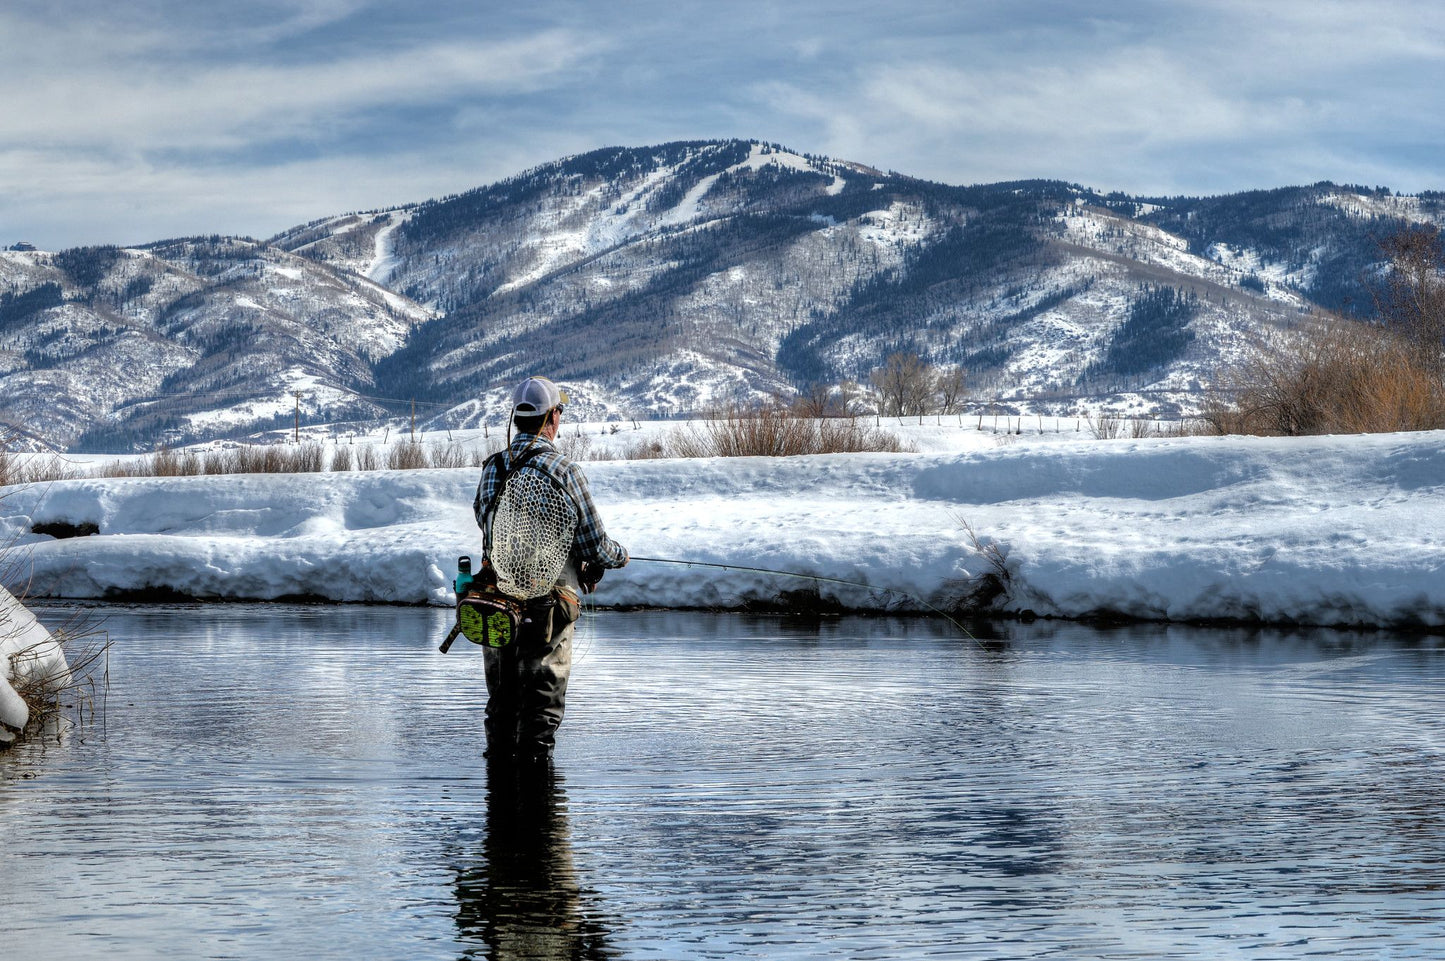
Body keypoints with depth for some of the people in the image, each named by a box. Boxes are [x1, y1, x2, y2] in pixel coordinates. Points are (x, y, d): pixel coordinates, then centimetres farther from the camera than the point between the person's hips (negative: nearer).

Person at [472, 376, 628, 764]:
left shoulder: (491, 469, 0)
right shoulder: (565, 471, -13)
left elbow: (487, 530, 10)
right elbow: (596, 548, -8)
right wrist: (620, 555, 15)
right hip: (548, 608, -4)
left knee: (501, 702, 16)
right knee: (541, 705, 4)